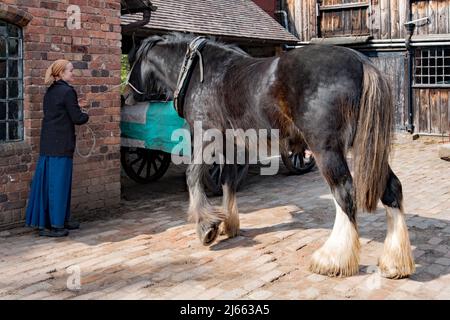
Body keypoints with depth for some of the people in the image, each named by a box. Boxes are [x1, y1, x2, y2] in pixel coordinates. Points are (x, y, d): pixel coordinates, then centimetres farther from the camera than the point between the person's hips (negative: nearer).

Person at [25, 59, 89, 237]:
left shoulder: (50, 91, 12)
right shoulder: (67, 91, -13)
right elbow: (77, 118, -13)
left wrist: (79, 114, 12)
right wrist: (86, 116, 7)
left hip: (47, 144, 8)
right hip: (61, 144, -8)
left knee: (47, 181, 11)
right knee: (58, 182, -3)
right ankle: (53, 224, 1)